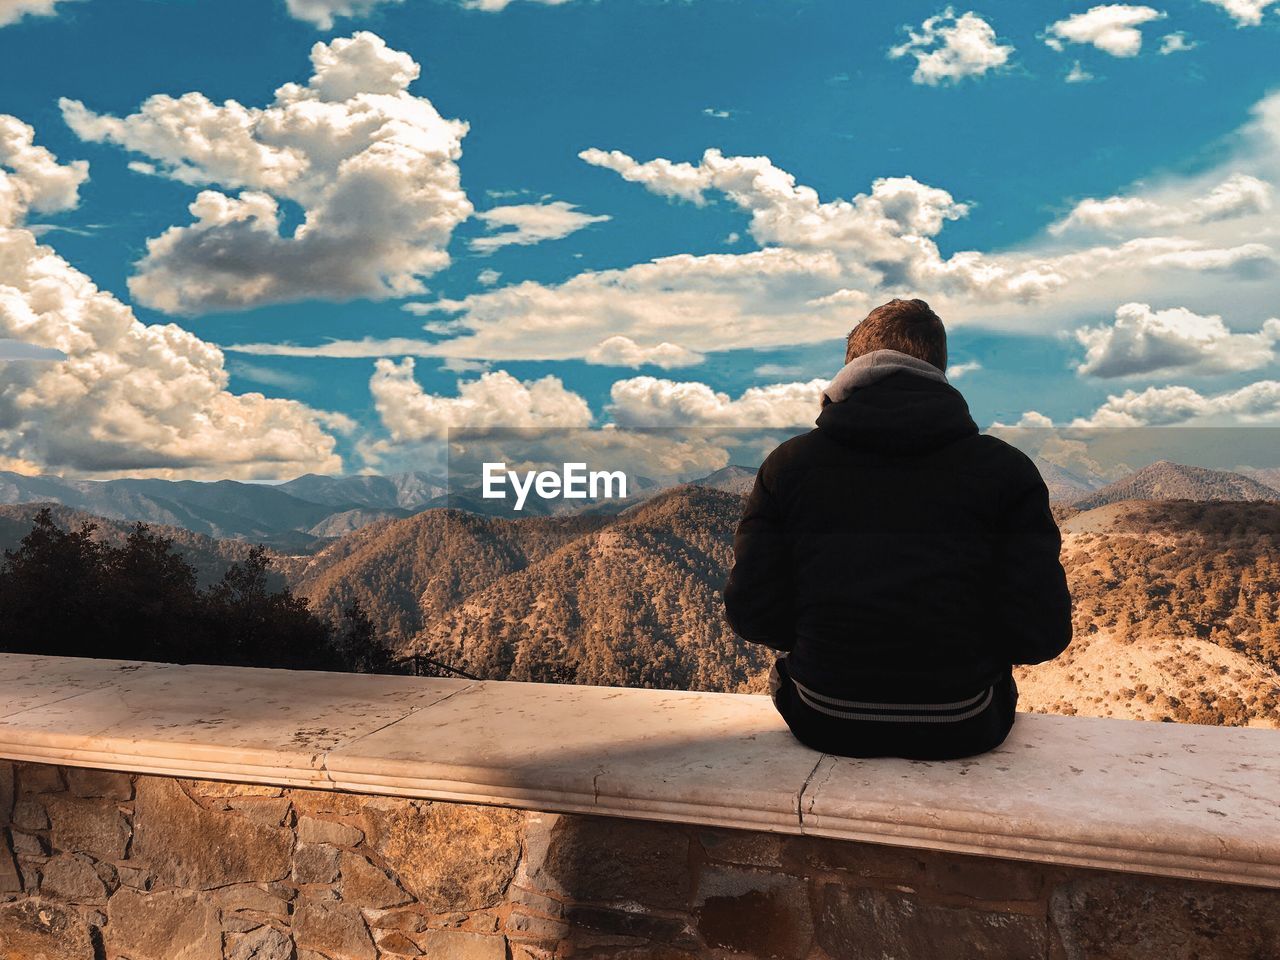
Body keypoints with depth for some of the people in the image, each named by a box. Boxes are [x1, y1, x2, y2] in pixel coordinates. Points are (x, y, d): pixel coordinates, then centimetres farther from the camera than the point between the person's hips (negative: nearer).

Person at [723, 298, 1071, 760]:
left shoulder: (789, 464, -7)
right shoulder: (1006, 470, -8)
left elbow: (752, 616, -6)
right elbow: (1042, 634, -11)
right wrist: (968, 646, 11)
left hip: (823, 726, 0)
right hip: (961, 731, 1)